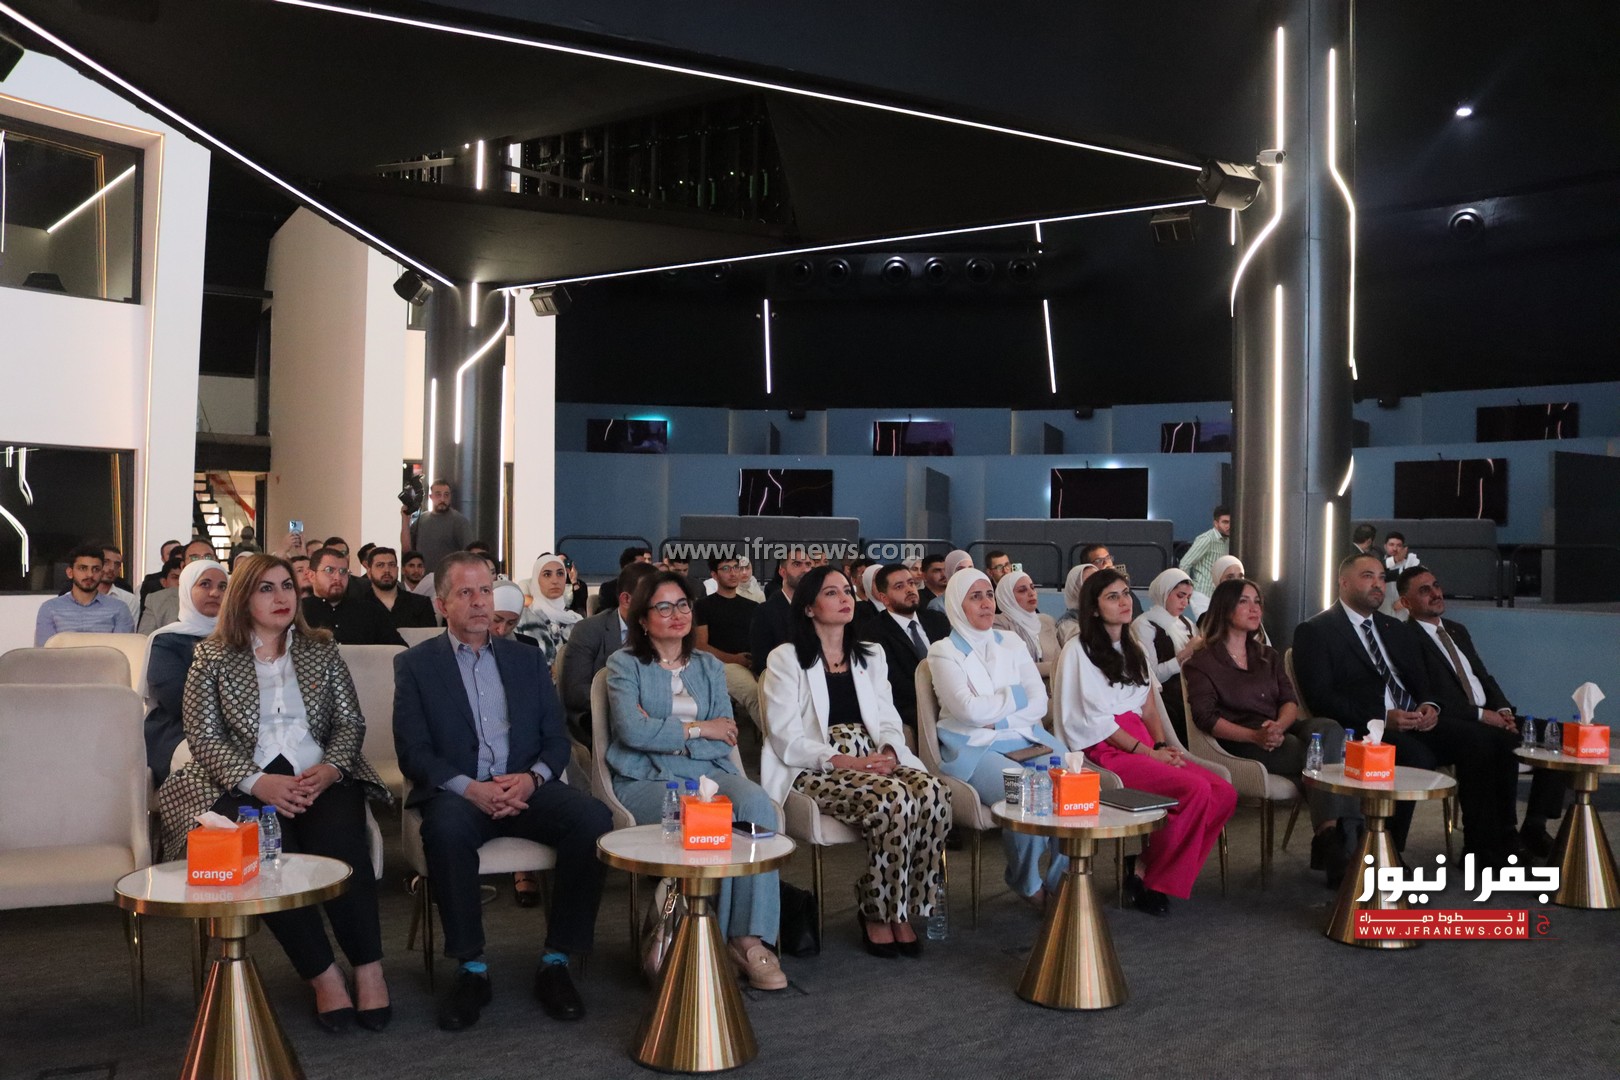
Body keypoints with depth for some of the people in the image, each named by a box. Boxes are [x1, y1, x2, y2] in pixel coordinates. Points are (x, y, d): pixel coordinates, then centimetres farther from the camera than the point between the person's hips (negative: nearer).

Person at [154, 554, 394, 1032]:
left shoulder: (321, 650, 14)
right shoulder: (212, 656, 8)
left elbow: (351, 722, 9)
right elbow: (204, 737, -1)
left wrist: (330, 768, -12)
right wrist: (258, 782, -18)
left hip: (320, 777, 1)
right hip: (245, 783, -1)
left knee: (340, 839, -31)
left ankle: (368, 968, -24)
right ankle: (323, 974, -23)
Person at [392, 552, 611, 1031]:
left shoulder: (527, 659, 17)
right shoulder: (415, 664, 9)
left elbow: (557, 739, 12)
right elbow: (412, 752, -1)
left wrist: (532, 777, -11)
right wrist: (469, 788, -18)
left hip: (525, 789, 3)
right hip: (456, 793, -2)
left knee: (593, 817, -27)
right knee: (447, 827, -37)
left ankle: (556, 962, -16)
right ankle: (471, 967, -22)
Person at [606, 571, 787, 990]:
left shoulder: (710, 667, 19)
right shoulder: (625, 664, 8)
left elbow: (725, 742, 7)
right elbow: (631, 731, -9)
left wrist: (661, 732, -6)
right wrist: (697, 728, -3)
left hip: (707, 771, 4)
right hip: (645, 779, -3)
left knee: (757, 805, -30)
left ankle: (752, 937, -26)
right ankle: (718, 939, -16)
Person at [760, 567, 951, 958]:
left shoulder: (871, 657, 22)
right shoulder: (786, 659, 3)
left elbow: (889, 721, 15)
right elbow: (787, 740, -6)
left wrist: (889, 751, -10)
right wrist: (845, 761, -19)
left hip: (873, 761, 5)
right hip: (815, 772, -5)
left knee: (933, 792, -27)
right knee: (893, 799, -33)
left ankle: (903, 911, -14)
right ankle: (876, 914, -14)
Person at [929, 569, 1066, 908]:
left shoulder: (1011, 644, 16)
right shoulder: (943, 652, 2)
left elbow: (1039, 704, 7)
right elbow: (969, 709, -12)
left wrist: (996, 718, -8)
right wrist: (1017, 696, -2)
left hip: (1026, 739, 4)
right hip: (973, 749, -4)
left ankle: (1063, 879, -5)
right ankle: (1028, 884, -4)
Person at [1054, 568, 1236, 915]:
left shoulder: (1133, 650, 22)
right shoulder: (1078, 650, -3)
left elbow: (1148, 708, 18)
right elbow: (1095, 719, -9)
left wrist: (1162, 746, -2)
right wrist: (1148, 752, -13)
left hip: (1142, 746, 8)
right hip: (1106, 751, -8)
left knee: (1224, 794, -14)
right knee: (1196, 789, -27)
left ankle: (1149, 869, -5)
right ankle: (1149, 881, -9)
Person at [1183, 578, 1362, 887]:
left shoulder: (1268, 656, 25)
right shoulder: (1202, 662, 7)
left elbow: (1290, 700, 10)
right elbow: (1206, 718, -7)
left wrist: (1279, 726, -15)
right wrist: (1255, 736, -23)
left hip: (1281, 733, 5)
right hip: (1239, 746, -5)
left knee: (1329, 729, -30)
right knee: (1318, 754, -30)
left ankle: (1330, 838, -38)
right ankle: (1342, 838, -28)